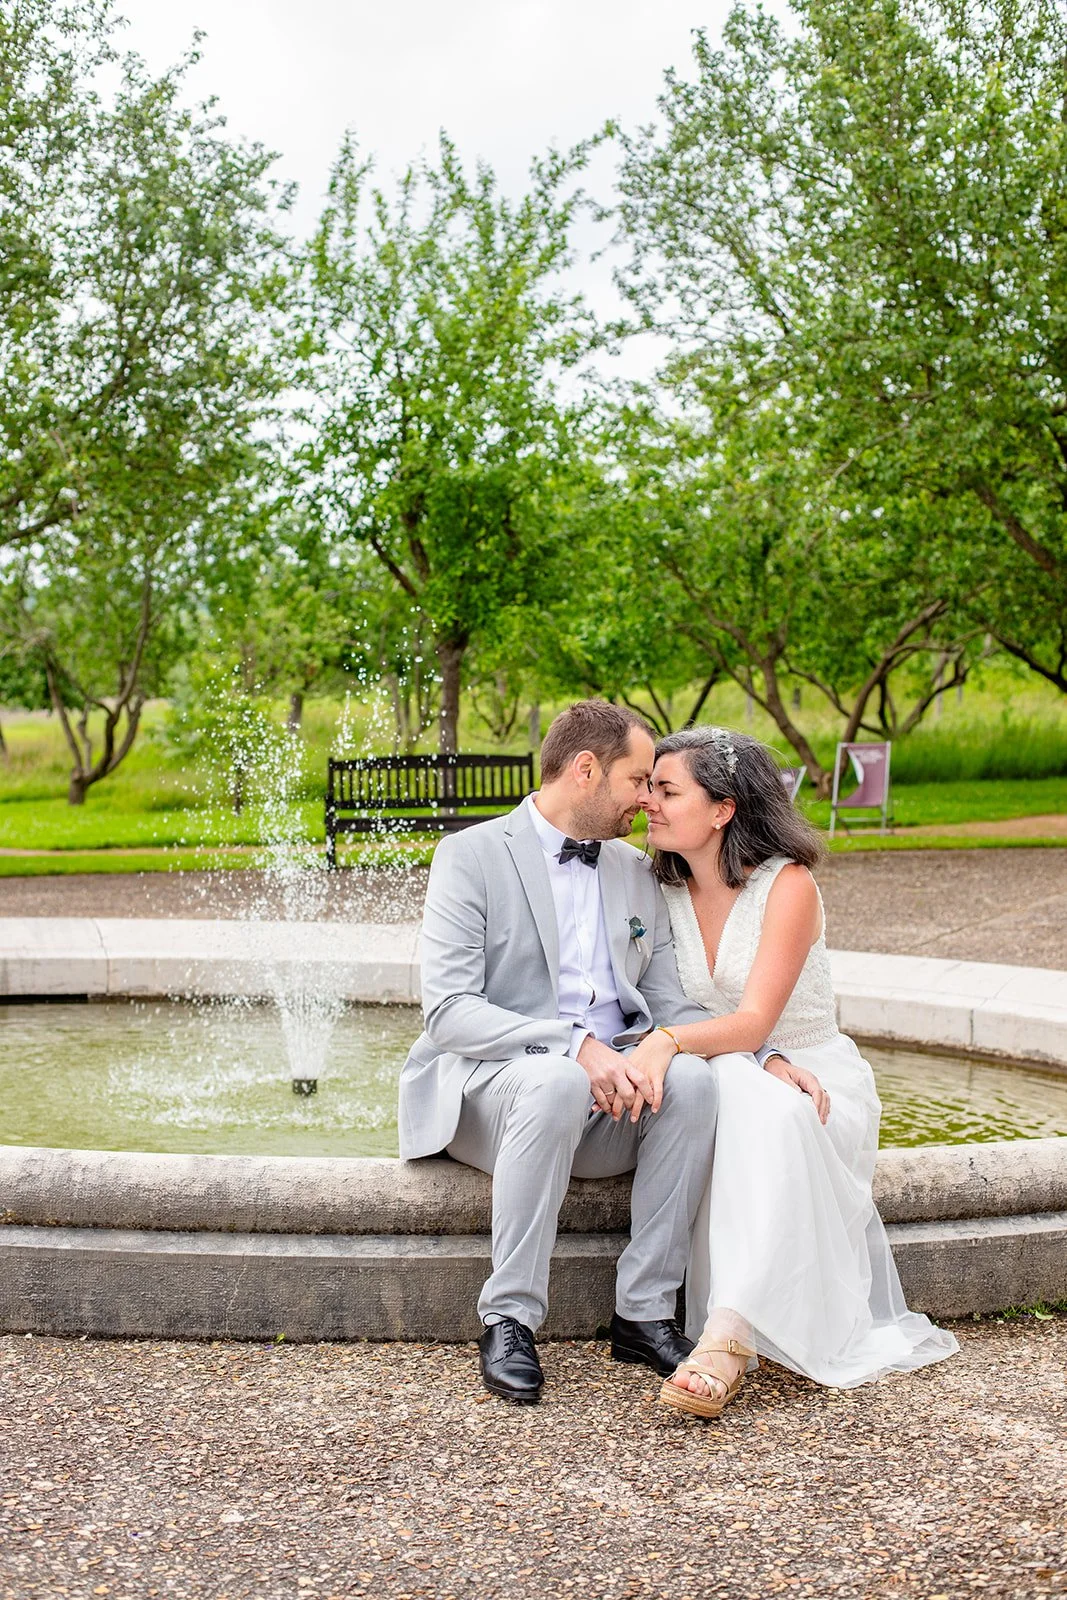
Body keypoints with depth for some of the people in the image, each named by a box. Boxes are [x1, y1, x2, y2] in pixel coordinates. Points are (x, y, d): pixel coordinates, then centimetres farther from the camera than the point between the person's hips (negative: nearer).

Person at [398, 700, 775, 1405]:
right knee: (556, 1080, -38)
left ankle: (646, 1312, -17)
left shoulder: (637, 872, 16)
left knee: (692, 1078, -26)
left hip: (612, 1090, 5)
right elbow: (448, 1011, -13)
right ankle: (509, 1320, -26)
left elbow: (671, 1003, 11)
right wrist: (575, 1045, -27)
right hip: (490, 1079, -5)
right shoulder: (471, 856, -3)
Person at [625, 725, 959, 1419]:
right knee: (736, 1088, -35)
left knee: (767, 1112, -38)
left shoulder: (788, 885, -12)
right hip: (728, 1074, 3)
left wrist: (668, 1040, -41)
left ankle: (729, 1335, -45)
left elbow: (753, 1020, -21)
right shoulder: (665, 892, 4)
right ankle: (741, 1331, -36)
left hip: (815, 1079, -3)